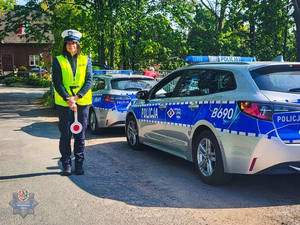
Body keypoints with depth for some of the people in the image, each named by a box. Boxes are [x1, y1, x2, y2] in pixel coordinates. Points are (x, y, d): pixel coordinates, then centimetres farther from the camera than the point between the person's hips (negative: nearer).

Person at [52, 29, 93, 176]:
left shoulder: (85, 60, 7)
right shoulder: (58, 61, 3)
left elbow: (89, 81, -1)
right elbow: (57, 83, -4)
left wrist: (77, 97, -13)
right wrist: (68, 99, -15)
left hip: (82, 103, 1)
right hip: (63, 103, -1)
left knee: (80, 135, 6)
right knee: (65, 135, 4)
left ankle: (79, 164, 15)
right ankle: (66, 165, 14)